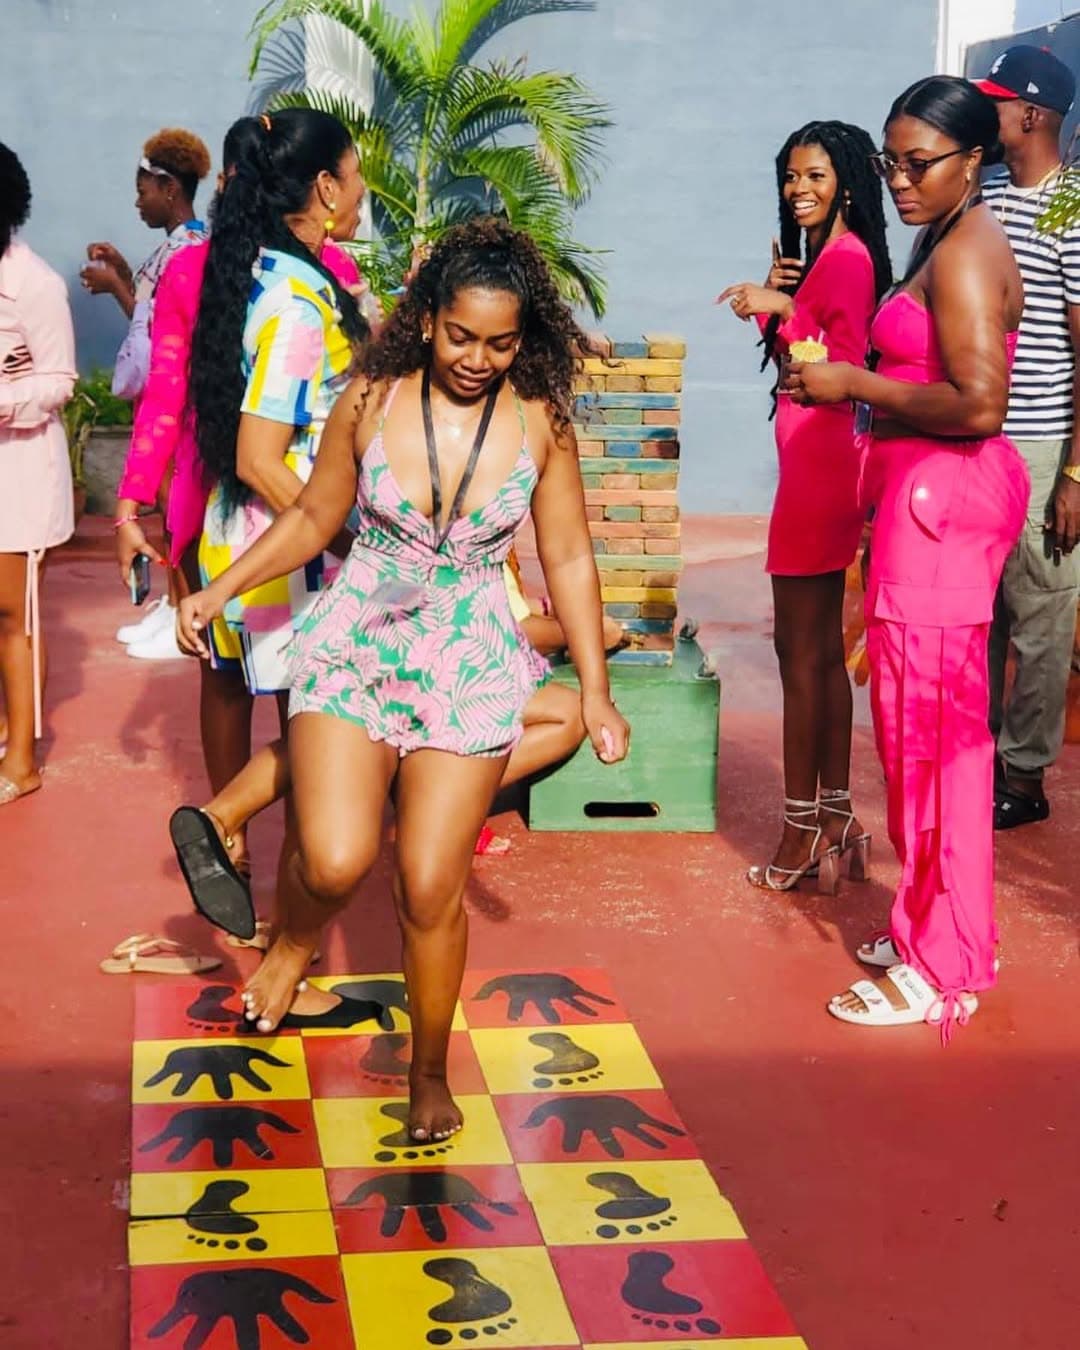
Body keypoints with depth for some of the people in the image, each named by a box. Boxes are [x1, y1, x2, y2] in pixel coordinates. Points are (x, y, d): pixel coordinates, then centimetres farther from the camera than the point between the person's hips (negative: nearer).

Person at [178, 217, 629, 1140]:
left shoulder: (540, 421, -4)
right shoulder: (370, 403, -4)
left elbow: (569, 559, 3)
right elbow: (313, 520, 9)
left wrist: (596, 692, 3)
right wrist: (217, 591, 2)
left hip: (471, 670, 0)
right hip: (356, 650, 0)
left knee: (431, 890, -3)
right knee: (337, 863, -17)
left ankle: (430, 1076, 21)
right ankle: (293, 944, 21)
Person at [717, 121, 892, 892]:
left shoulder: (848, 258, -13)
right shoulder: (819, 255, 16)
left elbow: (844, 368, -18)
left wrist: (784, 309, -21)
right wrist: (775, 298, 3)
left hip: (820, 464, -10)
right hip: (816, 461, 10)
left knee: (802, 651, -6)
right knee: (823, 649, 13)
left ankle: (804, 832, 1)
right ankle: (836, 819, 20)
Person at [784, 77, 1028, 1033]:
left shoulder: (966, 252, -15)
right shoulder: (949, 242, 17)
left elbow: (978, 404, -24)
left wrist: (854, 384, -16)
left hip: (943, 496, -10)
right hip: (931, 494, 10)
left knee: (928, 721, -5)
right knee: (937, 720, 15)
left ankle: (937, 969, 4)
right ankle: (940, 932, 26)